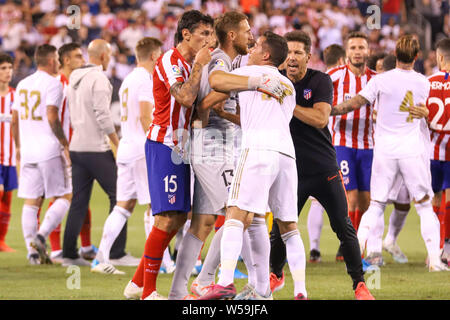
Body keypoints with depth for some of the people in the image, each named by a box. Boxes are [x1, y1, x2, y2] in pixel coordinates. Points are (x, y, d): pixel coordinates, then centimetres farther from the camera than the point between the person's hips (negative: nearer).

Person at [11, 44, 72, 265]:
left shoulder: (23, 85, 14)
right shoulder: (53, 84, -8)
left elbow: (14, 119, 16)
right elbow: (52, 118, -17)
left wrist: (18, 147, 25)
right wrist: (65, 144, -10)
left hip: (27, 151, 7)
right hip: (49, 149, -6)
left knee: (31, 201, 6)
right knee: (63, 197, 3)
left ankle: (32, 251, 2)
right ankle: (41, 236, -13)